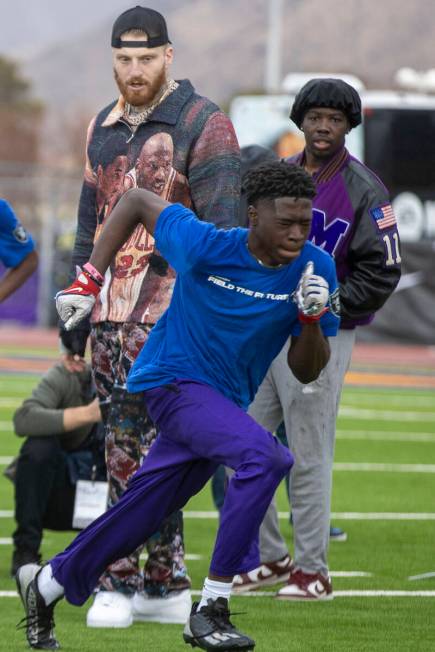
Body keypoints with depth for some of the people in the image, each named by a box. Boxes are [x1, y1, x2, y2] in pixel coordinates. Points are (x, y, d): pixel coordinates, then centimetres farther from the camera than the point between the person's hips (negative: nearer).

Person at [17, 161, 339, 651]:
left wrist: (312, 319, -23)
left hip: (224, 401, 6)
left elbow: (306, 373, -4)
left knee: (141, 512, 14)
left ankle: (47, 583, 37)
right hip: (174, 382, -6)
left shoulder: (315, 268, -8)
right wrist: (89, 280, -6)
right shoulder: (204, 246, -19)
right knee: (264, 456, -30)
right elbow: (135, 202, -3)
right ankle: (210, 610, -27)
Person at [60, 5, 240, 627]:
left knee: (138, 443, -11)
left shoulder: (204, 125, -5)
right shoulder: (103, 128, 16)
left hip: (166, 306, -7)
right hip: (111, 309, 7)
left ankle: (121, 581, -8)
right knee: (123, 444, 5)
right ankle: (166, 584, 9)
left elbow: (219, 227, -11)